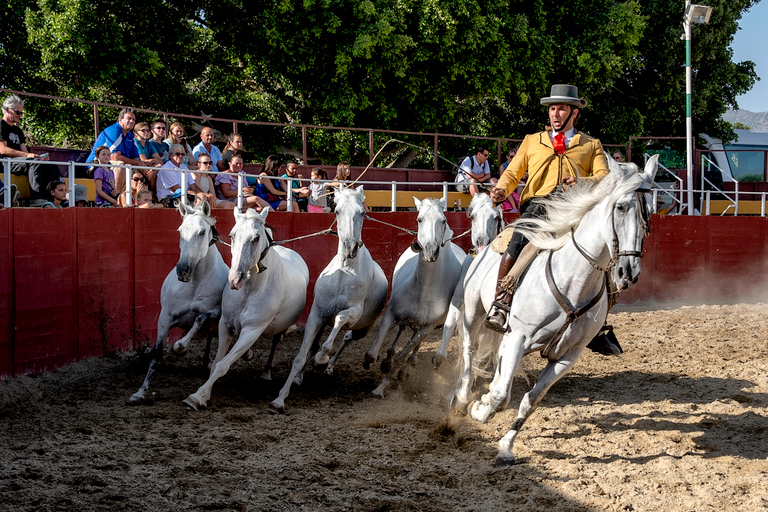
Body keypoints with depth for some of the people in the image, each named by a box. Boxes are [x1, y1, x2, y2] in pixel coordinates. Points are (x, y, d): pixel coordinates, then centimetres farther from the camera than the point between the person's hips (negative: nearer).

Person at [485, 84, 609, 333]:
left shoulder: (591, 145, 22)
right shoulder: (532, 141, 27)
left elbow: (604, 178, 8)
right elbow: (512, 173, 21)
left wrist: (582, 182, -16)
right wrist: (502, 190, -3)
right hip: (538, 203, 0)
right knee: (520, 239, -33)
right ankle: (499, 306, -35)